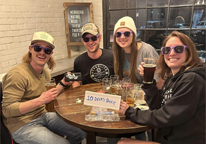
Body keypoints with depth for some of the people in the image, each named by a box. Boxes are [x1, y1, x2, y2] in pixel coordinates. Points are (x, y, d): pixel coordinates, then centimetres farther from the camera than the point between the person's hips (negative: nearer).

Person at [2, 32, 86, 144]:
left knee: (81, 132, 4)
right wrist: (39, 101, -31)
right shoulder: (17, 74, -21)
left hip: (43, 116, 8)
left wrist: (62, 84, -1)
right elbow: (7, 110, -23)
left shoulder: (45, 72, 5)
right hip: (23, 126, -7)